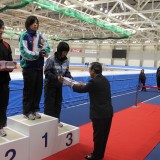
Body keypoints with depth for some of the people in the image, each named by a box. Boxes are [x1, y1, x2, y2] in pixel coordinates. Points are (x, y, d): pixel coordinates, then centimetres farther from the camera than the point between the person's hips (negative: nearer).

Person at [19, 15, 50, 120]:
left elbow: (48, 49, 9)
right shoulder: (25, 36, -6)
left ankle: (35, 109, 22)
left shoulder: (40, 36, 11)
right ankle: (27, 111, 12)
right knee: (29, 90, 0)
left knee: (38, 89, 9)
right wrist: (38, 54, -22)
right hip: (28, 67, -6)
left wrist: (44, 51, -13)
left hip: (39, 66, 6)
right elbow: (24, 52, -15)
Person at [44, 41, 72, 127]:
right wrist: (56, 77, -33)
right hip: (50, 85, -6)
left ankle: (56, 120, 29)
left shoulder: (66, 60, -2)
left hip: (59, 85, 6)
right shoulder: (51, 59, -20)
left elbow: (67, 72, 3)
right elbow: (47, 73, -20)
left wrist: (70, 79, -16)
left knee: (58, 103, 14)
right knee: (49, 103, 2)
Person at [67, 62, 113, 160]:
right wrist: (84, 85, 26)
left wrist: (72, 85, 12)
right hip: (108, 112, 9)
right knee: (104, 135, 18)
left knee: (98, 136, 7)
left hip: (99, 114, -8)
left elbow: (81, 90, -6)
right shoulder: (105, 80, 9)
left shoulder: (94, 81, -17)